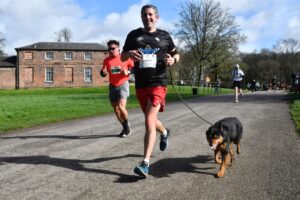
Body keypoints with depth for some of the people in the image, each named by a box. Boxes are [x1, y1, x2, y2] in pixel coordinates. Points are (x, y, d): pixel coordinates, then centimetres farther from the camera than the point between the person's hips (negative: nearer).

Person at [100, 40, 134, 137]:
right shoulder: (107, 60, 2)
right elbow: (103, 73, 11)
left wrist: (128, 72, -16)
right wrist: (103, 72, -13)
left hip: (123, 85, -4)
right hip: (112, 86, 5)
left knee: (121, 106, -21)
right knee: (115, 109, 8)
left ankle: (127, 124, 7)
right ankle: (125, 127, 26)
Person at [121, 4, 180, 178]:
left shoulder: (164, 36, 5)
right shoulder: (134, 35, 9)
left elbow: (176, 54, 16)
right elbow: (122, 57, 12)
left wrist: (173, 60, -8)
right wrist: (130, 53, -12)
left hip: (158, 83, -4)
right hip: (140, 84, 4)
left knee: (149, 122, -16)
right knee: (151, 119, 19)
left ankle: (145, 163, -15)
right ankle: (164, 132, 53)